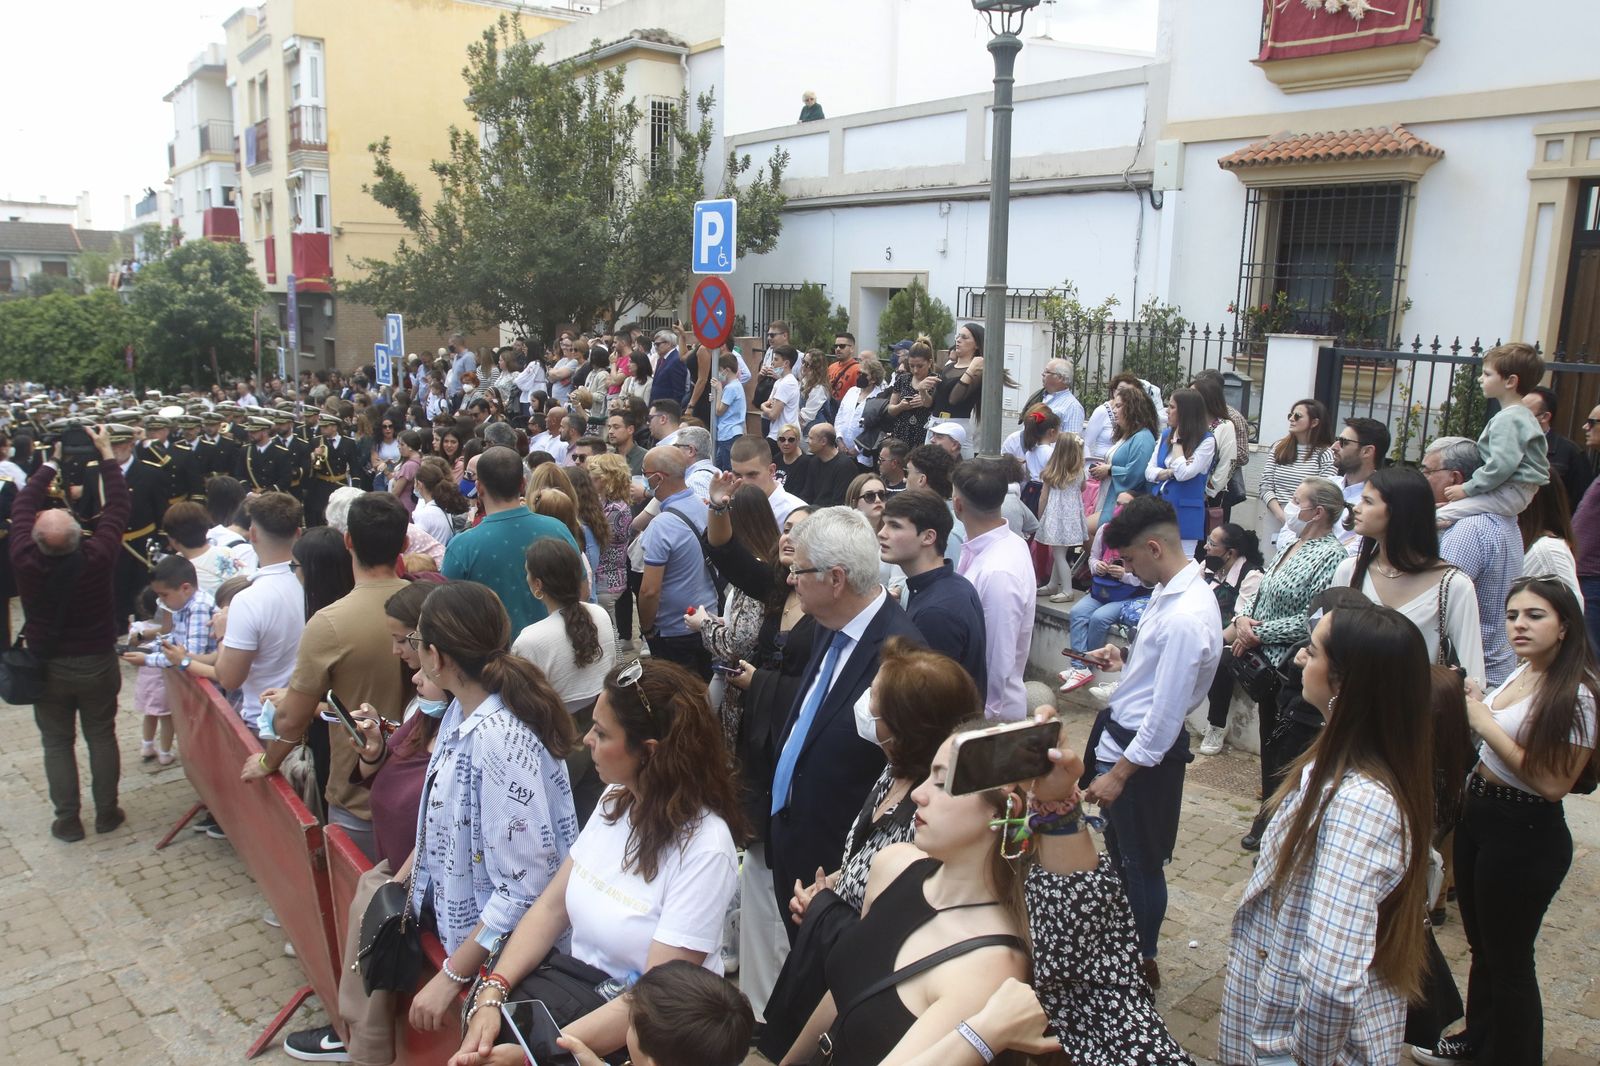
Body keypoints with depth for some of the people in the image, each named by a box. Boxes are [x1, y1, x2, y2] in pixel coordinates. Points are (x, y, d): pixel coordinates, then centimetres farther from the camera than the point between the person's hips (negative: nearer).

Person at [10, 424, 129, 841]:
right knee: (102, 735, 14)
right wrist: (107, 453, -7)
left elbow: (23, 505, -4)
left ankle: (67, 820, 19)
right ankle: (107, 811, 23)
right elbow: (118, 506, -13)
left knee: (57, 741, 13)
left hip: (47, 666, 1)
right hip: (97, 664, 0)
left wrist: (52, 461, 4)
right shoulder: (97, 556, -26)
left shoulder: (24, 558, -21)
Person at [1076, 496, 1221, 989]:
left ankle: (1141, 963, 32)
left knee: (1141, 864, 11)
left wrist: (1119, 774, -20)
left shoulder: (1186, 618, -30)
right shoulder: (1172, 589, 0)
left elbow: (1165, 716, -26)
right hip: (1121, 731, 9)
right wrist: (1124, 662, 2)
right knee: (1117, 848, 25)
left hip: (1144, 750, -9)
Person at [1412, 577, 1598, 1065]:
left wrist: (1485, 723, -23)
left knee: (1508, 957, 8)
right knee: (1481, 943, 24)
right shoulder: (1523, 673, 3)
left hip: (1525, 835, -8)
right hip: (1478, 812, 9)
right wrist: (1470, 706, -1)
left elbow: (1553, 784, -26)